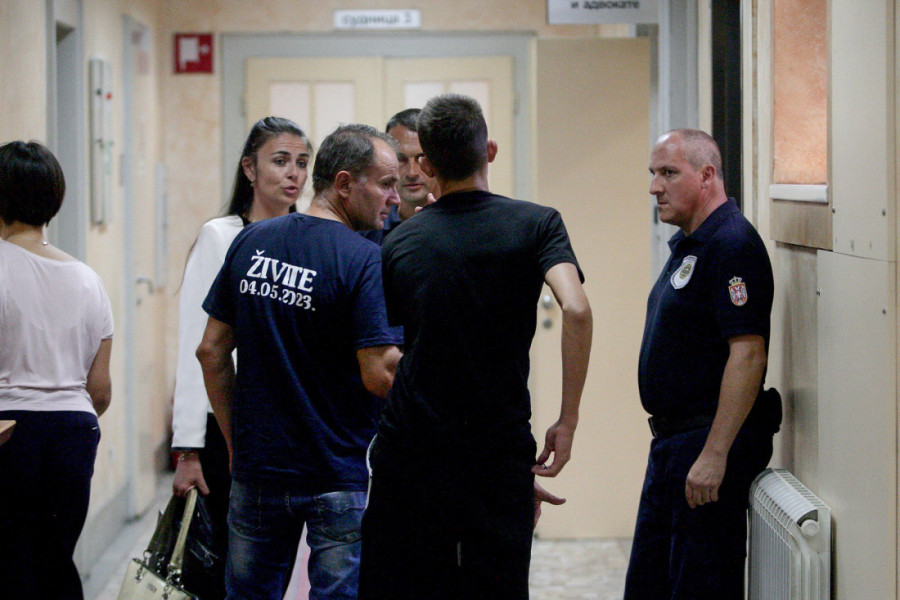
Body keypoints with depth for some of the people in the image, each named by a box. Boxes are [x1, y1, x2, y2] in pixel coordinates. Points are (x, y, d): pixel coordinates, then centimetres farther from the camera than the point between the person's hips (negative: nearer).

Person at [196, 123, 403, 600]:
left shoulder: (250, 242, 3)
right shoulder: (365, 261, -15)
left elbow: (212, 351, 6)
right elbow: (379, 374, -20)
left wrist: (235, 441, 14)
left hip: (257, 467, 5)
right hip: (342, 473, -5)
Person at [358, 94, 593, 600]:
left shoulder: (400, 242, 6)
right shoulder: (536, 225, -3)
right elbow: (576, 310, -18)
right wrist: (568, 420, -13)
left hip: (409, 446, 2)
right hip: (500, 444, -2)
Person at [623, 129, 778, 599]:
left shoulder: (732, 244, -17)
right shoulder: (686, 244, 15)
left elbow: (748, 353, -24)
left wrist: (714, 455, -27)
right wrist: (672, 442, 20)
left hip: (711, 440, -10)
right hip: (671, 438, 10)